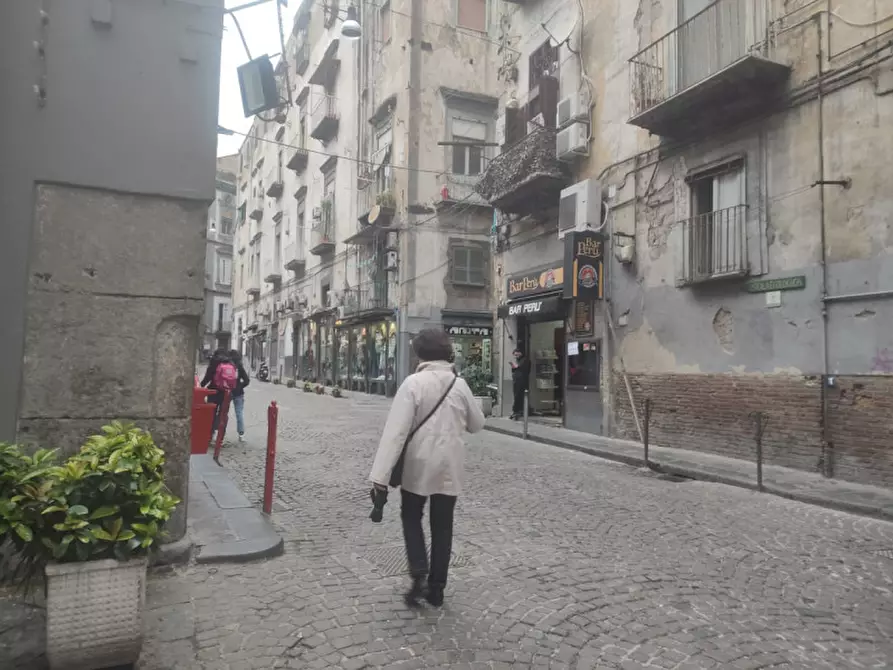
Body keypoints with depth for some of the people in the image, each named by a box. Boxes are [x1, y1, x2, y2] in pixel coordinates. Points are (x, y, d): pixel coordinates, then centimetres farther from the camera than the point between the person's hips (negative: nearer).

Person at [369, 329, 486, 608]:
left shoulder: (413, 383, -14)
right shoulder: (460, 384, -1)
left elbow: (396, 430, -19)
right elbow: (477, 424, 11)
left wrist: (381, 474, -19)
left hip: (418, 464, -3)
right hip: (450, 466, 3)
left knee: (411, 517, 19)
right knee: (442, 525, 14)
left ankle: (419, 571, 2)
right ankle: (436, 588, 20)